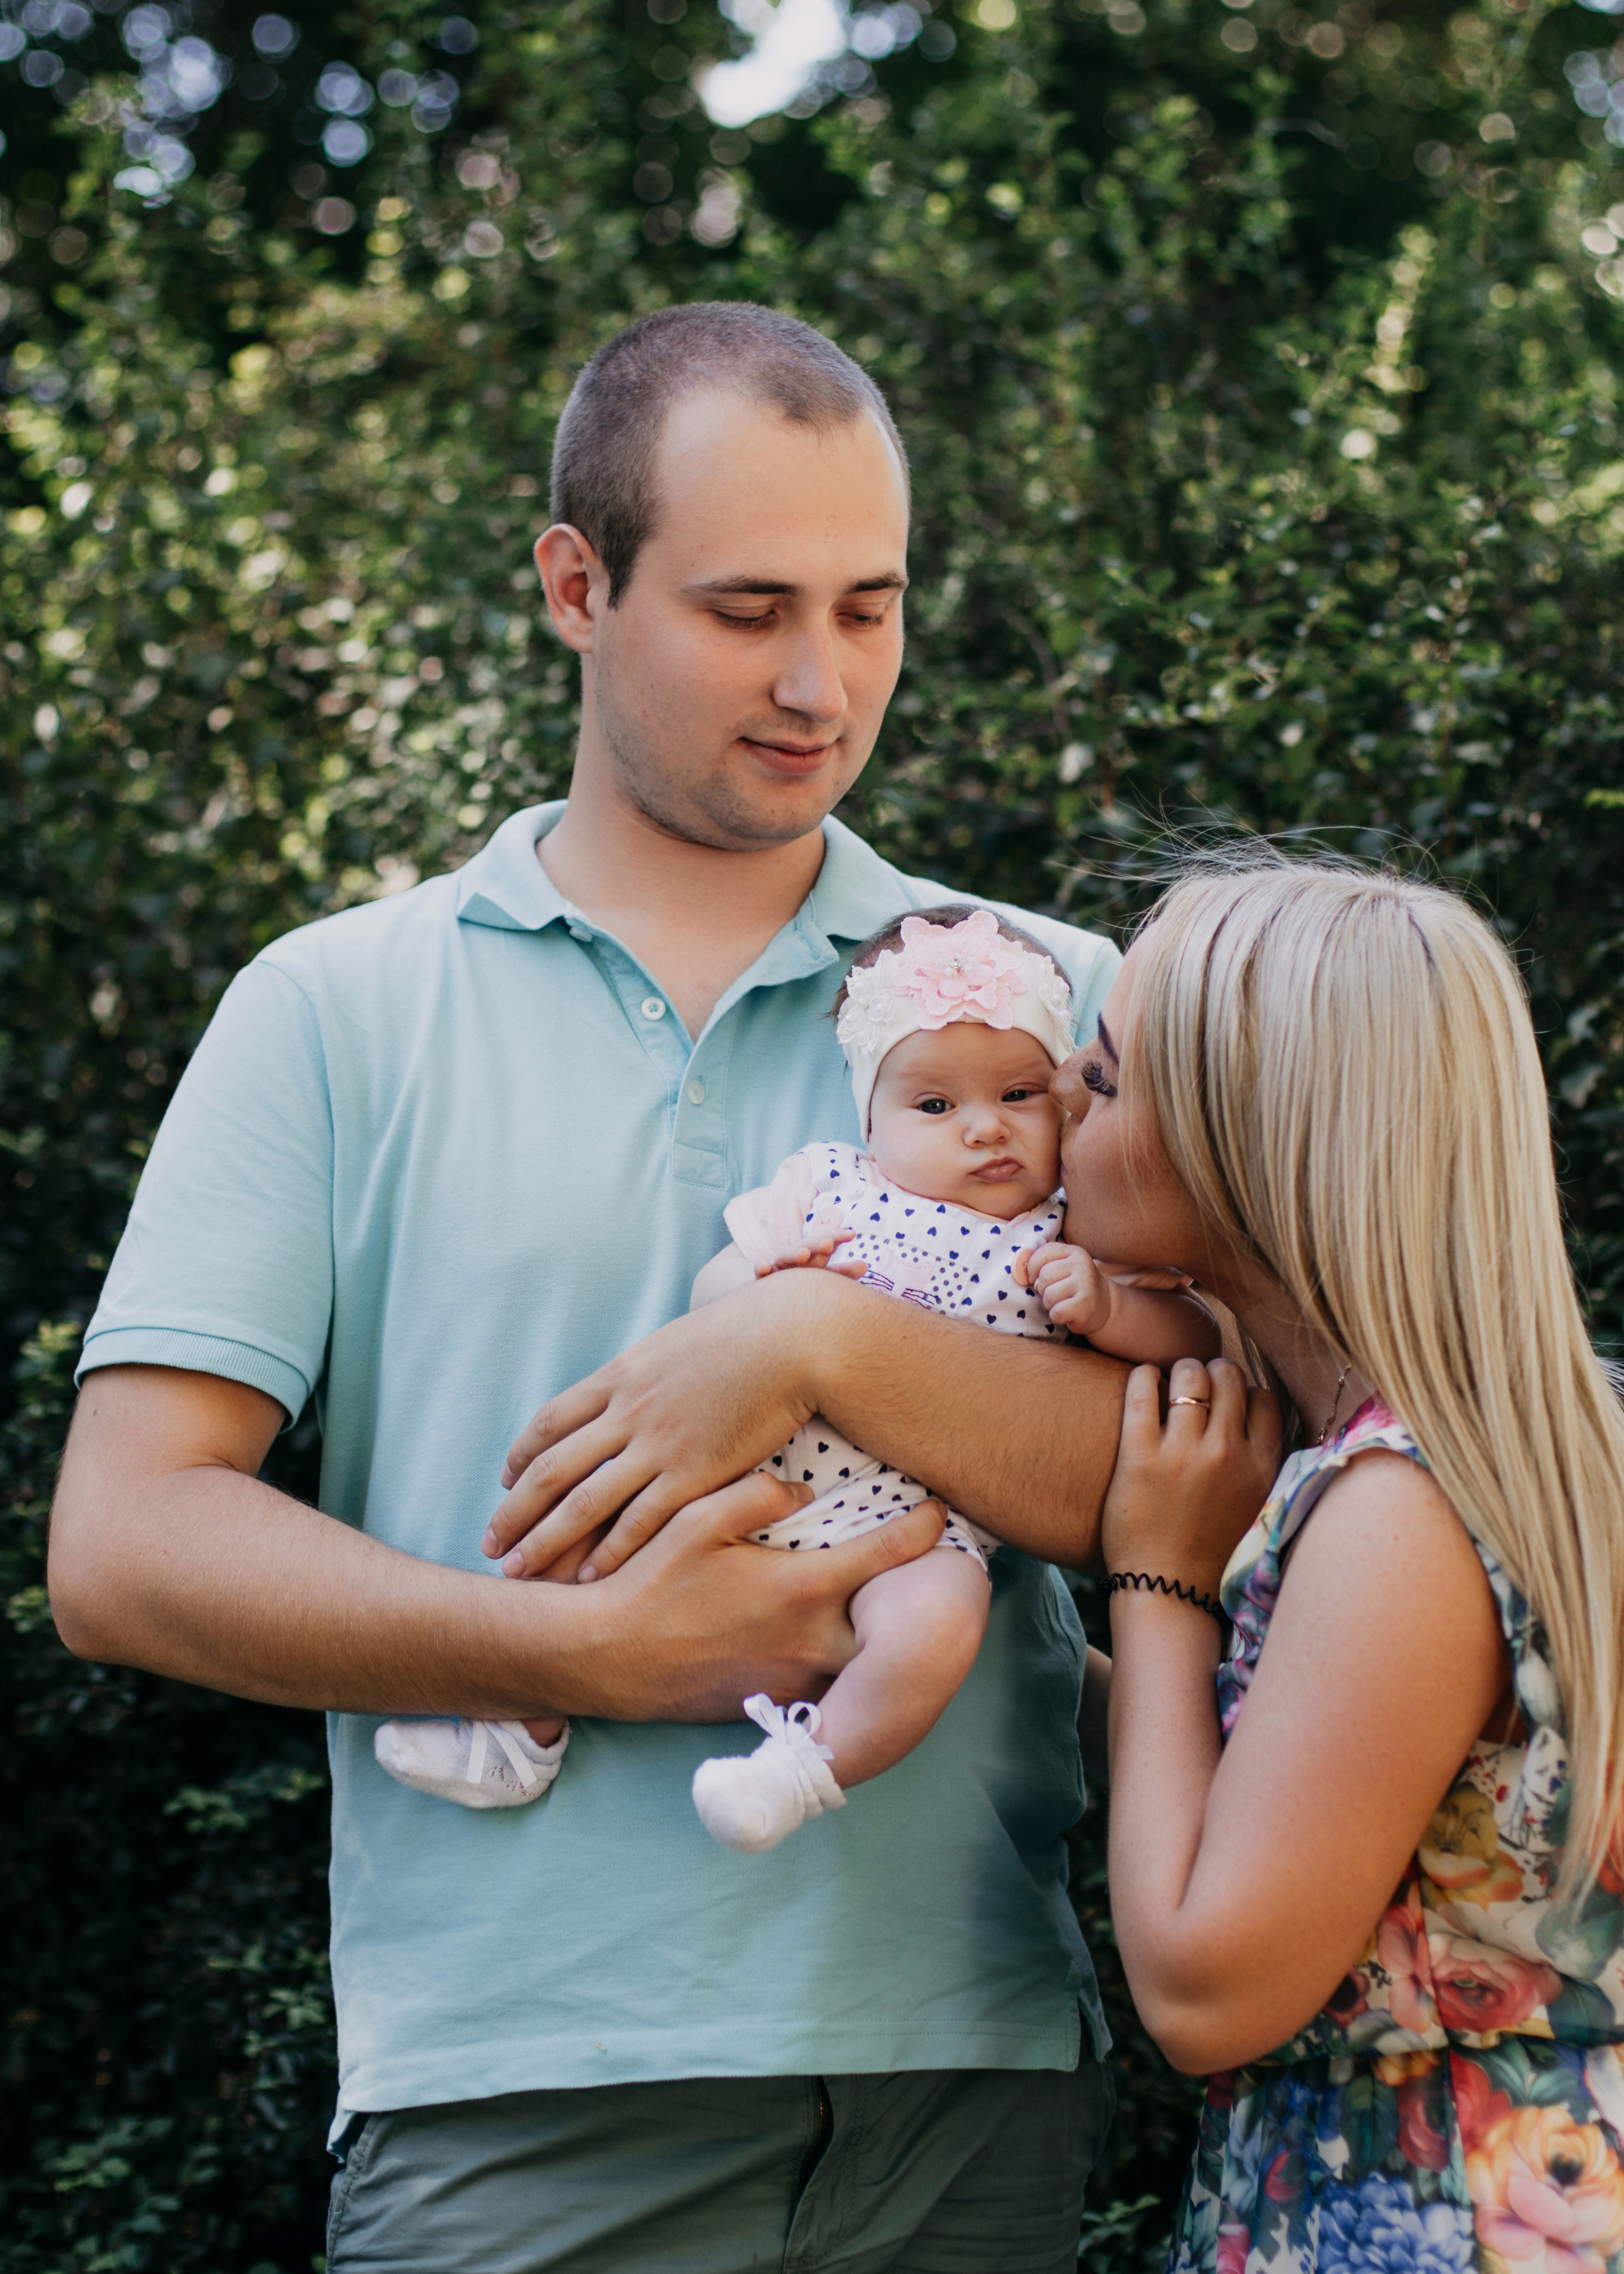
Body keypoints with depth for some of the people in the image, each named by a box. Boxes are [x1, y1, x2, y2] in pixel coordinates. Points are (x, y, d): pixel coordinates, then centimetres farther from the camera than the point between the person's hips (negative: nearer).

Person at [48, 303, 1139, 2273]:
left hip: (969, 2080, 2)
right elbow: (125, 1546, -4)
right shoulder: (340, 1010, 4)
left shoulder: (1053, 1003, 8)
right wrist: (594, 1655, -14)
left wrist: (827, 1350, -17)